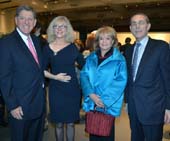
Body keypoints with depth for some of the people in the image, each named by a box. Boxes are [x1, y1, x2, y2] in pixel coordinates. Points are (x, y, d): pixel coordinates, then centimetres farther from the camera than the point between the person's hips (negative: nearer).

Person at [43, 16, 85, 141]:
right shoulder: (48, 48, -2)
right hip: (56, 90, -1)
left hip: (72, 89, 1)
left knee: (70, 122, 11)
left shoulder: (73, 47, 2)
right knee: (59, 123, 9)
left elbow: (84, 65, 10)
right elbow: (42, 70, 1)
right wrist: (55, 77, -12)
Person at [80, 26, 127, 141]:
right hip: (91, 103, 3)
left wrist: (105, 100, -16)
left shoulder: (119, 60, -5)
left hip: (109, 105, -3)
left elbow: (120, 82, -11)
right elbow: (84, 75, 2)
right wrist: (91, 94, -13)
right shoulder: (91, 58, 8)